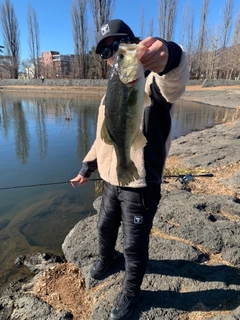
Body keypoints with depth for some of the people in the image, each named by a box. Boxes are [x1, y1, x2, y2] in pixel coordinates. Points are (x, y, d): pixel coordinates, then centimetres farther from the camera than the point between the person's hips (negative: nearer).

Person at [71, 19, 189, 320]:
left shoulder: (153, 84, -13)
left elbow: (174, 82, -39)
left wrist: (168, 58, -61)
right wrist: (86, 168, 19)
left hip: (140, 187, -7)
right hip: (110, 182, 7)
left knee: (135, 245, 10)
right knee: (105, 227, 26)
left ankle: (130, 292, 38)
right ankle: (105, 258, 58)